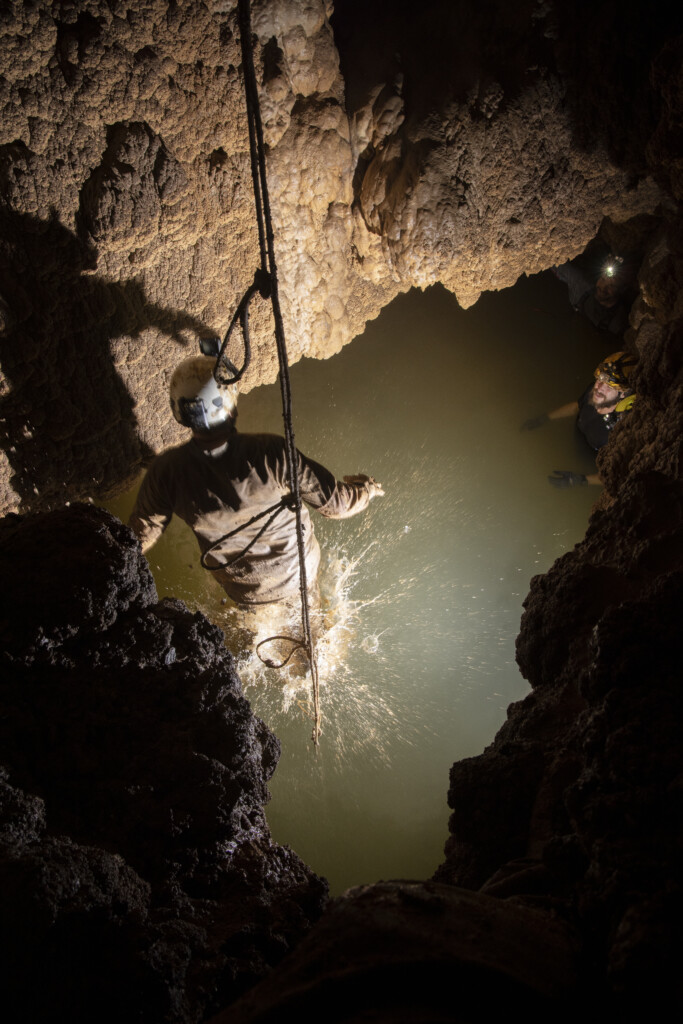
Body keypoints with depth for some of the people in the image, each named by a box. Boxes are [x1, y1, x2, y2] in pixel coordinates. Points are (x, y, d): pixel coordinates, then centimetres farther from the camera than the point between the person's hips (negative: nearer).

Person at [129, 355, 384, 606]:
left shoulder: (166, 471, -29)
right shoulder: (271, 454, -35)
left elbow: (143, 532, -10)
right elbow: (337, 503, -24)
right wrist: (368, 487, -1)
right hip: (299, 574, 0)